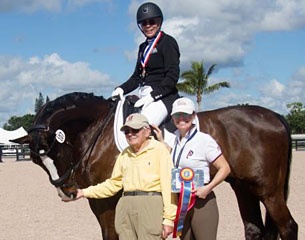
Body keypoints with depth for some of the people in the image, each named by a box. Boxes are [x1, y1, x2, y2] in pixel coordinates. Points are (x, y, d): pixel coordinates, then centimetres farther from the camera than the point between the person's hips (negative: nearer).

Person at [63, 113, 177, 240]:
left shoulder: (159, 150, -2)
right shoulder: (125, 154, 17)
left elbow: (168, 185, -7)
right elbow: (113, 184, 22)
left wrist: (169, 218, -13)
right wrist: (85, 193, 15)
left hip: (150, 205, -6)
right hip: (126, 206, 6)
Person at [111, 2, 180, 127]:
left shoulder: (168, 42, -2)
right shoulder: (143, 47, 20)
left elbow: (173, 75, -11)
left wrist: (153, 95, -21)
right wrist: (122, 89, 0)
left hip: (163, 96, -8)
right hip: (145, 98, 8)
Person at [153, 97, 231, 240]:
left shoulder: (204, 140, -12)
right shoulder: (175, 138, 7)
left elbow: (225, 168, -12)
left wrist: (208, 188, -22)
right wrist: (161, 141, 9)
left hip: (201, 201, -7)